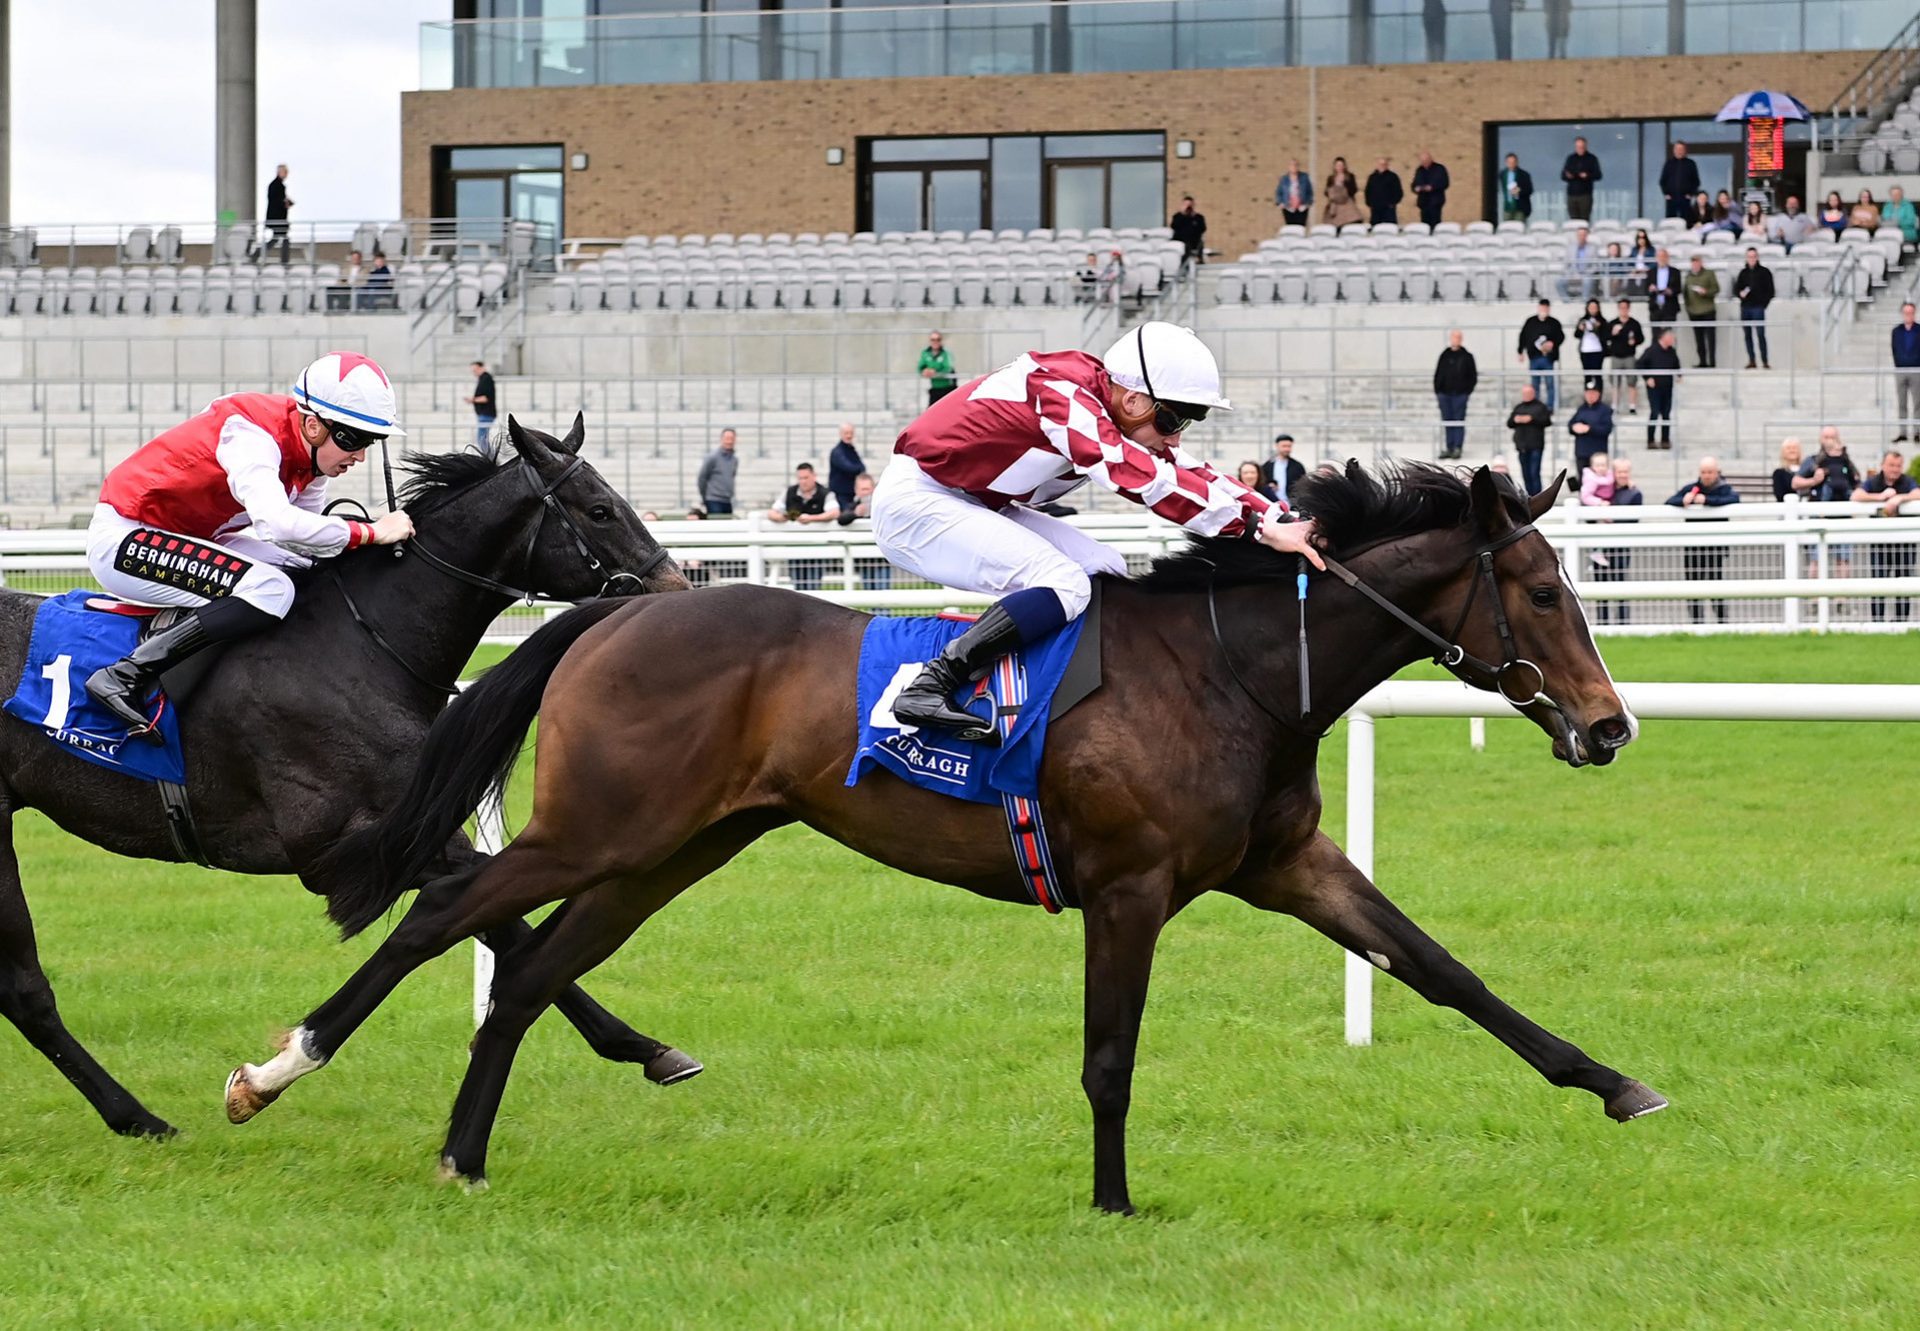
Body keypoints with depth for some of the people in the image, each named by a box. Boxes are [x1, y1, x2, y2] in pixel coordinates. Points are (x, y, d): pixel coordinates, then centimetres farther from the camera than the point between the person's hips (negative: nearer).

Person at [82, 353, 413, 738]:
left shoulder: (309, 449, 2)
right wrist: (370, 533, -35)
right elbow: (275, 520, -43)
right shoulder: (252, 435, -27)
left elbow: (314, 538, 6)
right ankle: (126, 677, -26)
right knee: (271, 590, -26)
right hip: (124, 541, -10)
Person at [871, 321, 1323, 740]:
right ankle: (929, 687, -26)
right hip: (915, 503, -10)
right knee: (1064, 584, -23)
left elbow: (1192, 475, 5)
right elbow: (1140, 477, -36)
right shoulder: (1062, 393, -26)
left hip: (975, 505, 10)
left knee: (1104, 572, 4)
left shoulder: (1106, 408, 2)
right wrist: (1259, 526, -38)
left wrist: (1279, 518, -9)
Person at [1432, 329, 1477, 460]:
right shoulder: (1444, 356, 9)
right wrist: (1437, 389, 4)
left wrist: (1467, 390, -4)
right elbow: (1438, 374, 12)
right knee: (1447, 421, 6)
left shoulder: (1467, 356, 2)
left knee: (1459, 421, -3)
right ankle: (1449, 448, 11)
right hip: (1445, 393, 3)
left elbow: (1473, 376, 3)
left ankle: (1458, 448, -1)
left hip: (1460, 394, -3)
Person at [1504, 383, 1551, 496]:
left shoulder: (1540, 406, 5)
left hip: (1535, 445, -5)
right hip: (1522, 446, 5)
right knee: (1526, 475, 5)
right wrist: (1515, 420, -4)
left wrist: (1531, 419, -14)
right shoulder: (1518, 407, 18)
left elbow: (1547, 421, -7)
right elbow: (1509, 423, 18)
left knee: (1534, 473, -12)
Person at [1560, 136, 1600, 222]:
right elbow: (1563, 175, 11)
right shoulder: (1571, 158, 12)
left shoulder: (1591, 159, 4)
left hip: (1585, 194, -3)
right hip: (1572, 194, 3)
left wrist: (1587, 176, -18)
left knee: (1585, 220, -7)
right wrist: (1568, 176, -12)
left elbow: (1598, 175, 1)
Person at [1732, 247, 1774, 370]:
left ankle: (1764, 362, -10)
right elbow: (1736, 289, 16)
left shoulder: (1764, 272, 3)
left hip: (1758, 308, -5)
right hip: (1745, 308, 5)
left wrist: (1764, 303, -9)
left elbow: (1770, 291, 1)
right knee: (1747, 335, 4)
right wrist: (1740, 294, -7)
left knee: (1760, 334, -10)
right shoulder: (1743, 273, 15)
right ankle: (1751, 361, 9)